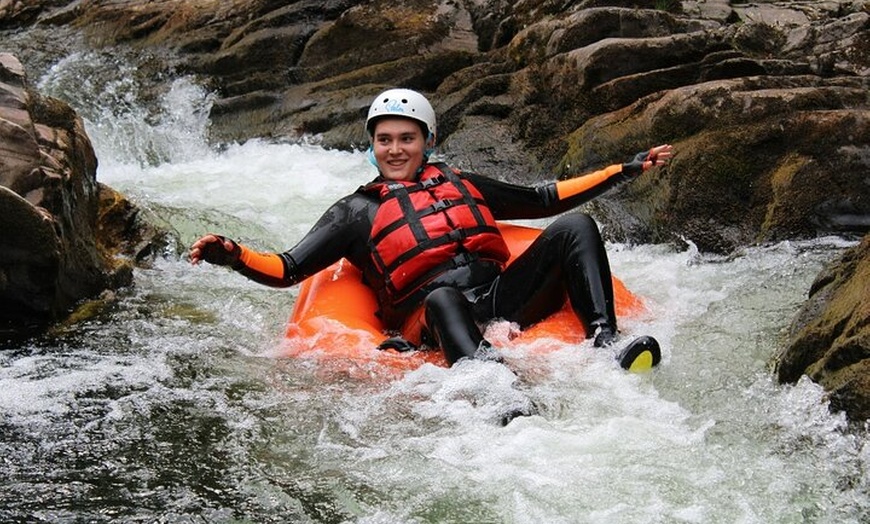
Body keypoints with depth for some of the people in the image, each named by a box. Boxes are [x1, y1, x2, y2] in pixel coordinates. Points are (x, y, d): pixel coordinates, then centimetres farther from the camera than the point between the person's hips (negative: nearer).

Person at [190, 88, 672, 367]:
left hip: (506, 299, 5)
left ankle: (605, 341, -28)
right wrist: (232, 256, -12)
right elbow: (287, 269, 8)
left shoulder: (462, 185, 26)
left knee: (574, 226, -11)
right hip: (435, 322, -5)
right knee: (443, 295, -40)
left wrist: (626, 170, 29)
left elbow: (546, 199, 32)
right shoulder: (358, 210, 15)